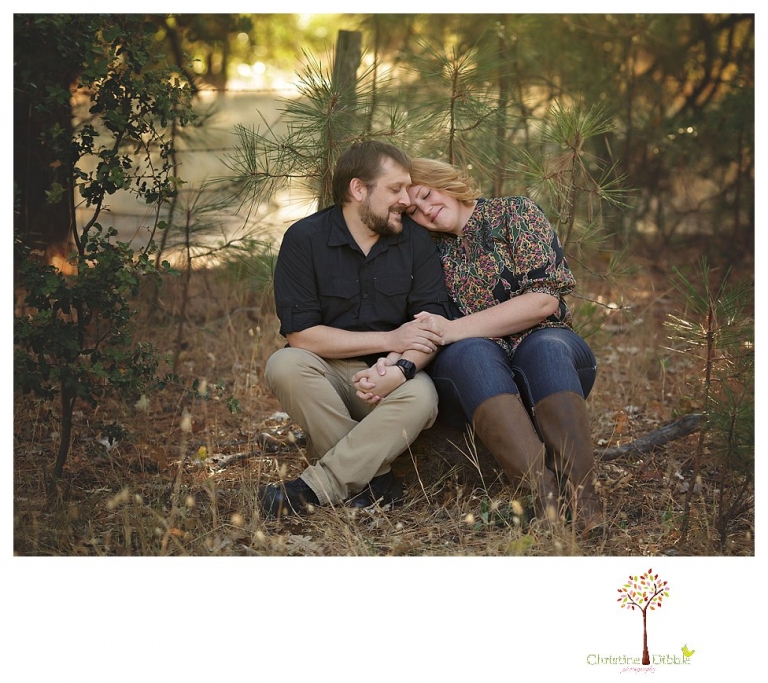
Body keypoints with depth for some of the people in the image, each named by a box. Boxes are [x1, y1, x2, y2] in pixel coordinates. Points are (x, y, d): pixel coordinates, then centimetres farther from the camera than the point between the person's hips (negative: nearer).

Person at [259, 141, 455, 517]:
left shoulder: (416, 240, 2)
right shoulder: (304, 239, -7)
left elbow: (431, 322, -6)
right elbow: (299, 334, -14)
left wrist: (401, 368, -28)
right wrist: (389, 339, -16)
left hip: (390, 377, 1)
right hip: (329, 374, -1)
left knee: (421, 395, -32)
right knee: (284, 365, -32)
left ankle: (315, 486, -33)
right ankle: (374, 480, -28)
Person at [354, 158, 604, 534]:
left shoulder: (515, 214, 4)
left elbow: (544, 299, -9)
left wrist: (454, 330, -14)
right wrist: (392, 362, -21)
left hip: (546, 359, -1)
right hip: (471, 375, 1)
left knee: (545, 346, -35)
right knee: (471, 352, -33)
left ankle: (583, 499, -51)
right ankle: (544, 490, -54)